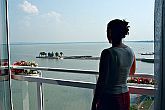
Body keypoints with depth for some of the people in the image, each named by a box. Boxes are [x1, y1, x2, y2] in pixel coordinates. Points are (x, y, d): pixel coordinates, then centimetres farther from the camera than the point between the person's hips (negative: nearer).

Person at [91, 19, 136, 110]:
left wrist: (94, 103, -11)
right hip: (125, 96, 7)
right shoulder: (130, 52, 2)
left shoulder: (108, 53, -18)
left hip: (109, 98, -7)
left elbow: (102, 80, -18)